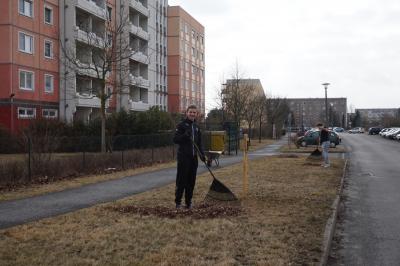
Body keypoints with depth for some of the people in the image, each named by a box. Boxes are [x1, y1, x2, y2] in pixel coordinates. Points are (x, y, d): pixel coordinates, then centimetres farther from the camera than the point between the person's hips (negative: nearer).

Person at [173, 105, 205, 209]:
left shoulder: (196, 127, 17)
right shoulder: (181, 125, -4)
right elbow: (175, 139, -11)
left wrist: (202, 154, 9)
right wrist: (185, 135, -25)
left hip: (193, 157, 6)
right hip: (183, 157, -6)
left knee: (191, 181, 7)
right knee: (181, 180, -5)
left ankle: (188, 202, 15)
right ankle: (178, 202, 3)